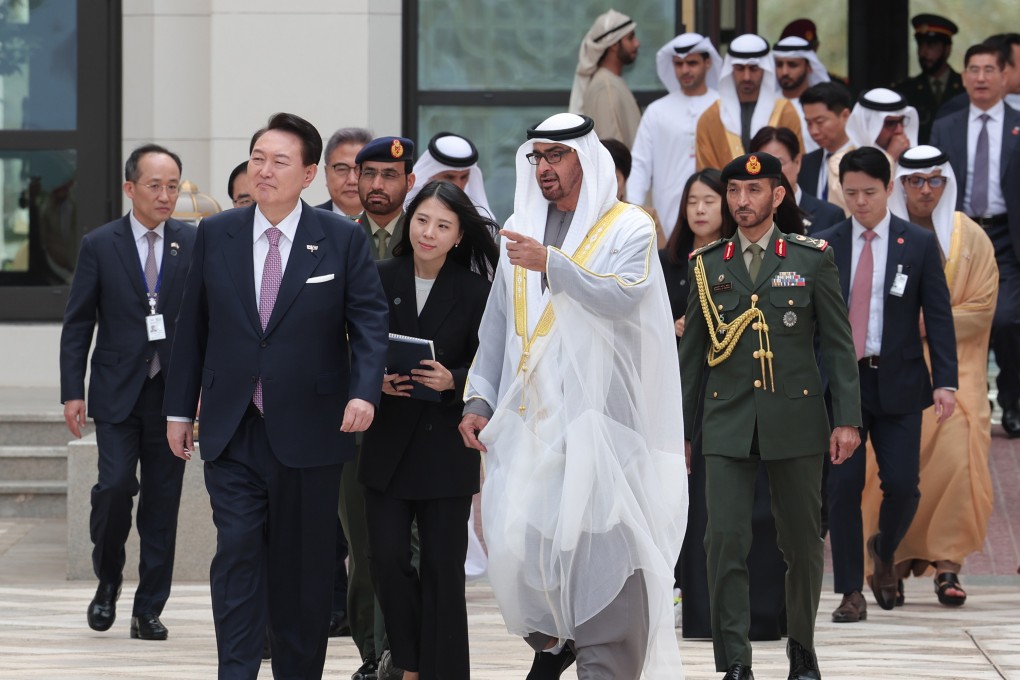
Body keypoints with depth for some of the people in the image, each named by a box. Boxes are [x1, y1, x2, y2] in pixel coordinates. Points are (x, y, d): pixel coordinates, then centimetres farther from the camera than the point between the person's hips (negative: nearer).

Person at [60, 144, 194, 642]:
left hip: (172, 391, 1)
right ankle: (108, 580, 12)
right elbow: (77, 324, 3)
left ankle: (149, 610, 11)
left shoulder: (194, 244, 4)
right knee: (115, 485, -14)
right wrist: (72, 391, -3)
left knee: (162, 502, 3)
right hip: (117, 392, -1)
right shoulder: (99, 245, 1)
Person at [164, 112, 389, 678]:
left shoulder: (343, 239, -1)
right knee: (237, 553, -7)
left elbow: (369, 321, -3)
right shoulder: (215, 235, 5)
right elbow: (192, 327, 10)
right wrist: (179, 408, 10)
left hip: (309, 433, -1)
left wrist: (364, 391, -20)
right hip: (232, 434, 1)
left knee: (304, 566, 7)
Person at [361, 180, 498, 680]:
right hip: (388, 440, 2)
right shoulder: (380, 279, 1)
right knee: (388, 558, -2)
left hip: (446, 446, -1)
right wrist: (376, 380, -13)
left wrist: (451, 381, -20)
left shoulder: (475, 292, -2)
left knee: (442, 567, 1)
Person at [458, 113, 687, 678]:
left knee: (602, 545, -10)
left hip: (600, 414, -4)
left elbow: (623, 296, -17)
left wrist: (550, 263, -24)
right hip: (530, 416, 4)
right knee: (516, 537, -2)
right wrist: (478, 400, 11)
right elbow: (497, 326, 19)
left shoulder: (629, 228, 1)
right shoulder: (520, 230, 16)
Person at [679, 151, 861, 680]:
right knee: (724, 541, -9)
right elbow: (693, 352, 12)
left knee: (801, 542, 7)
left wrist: (847, 419, -5)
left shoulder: (812, 258, 2)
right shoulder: (708, 265, 8)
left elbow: (837, 343, 2)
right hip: (727, 424, 1)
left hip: (795, 421, -1)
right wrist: (679, 429, 11)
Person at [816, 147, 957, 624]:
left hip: (898, 382, -1)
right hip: (839, 380, 1)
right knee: (842, 485, -5)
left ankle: (884, 551, 27)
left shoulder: (919, 245, 2)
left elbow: (938, 317, 1)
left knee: (902, 485, -5)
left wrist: (945, 381, -8)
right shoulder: (825, 246, 5)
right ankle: (850, 592, 5)